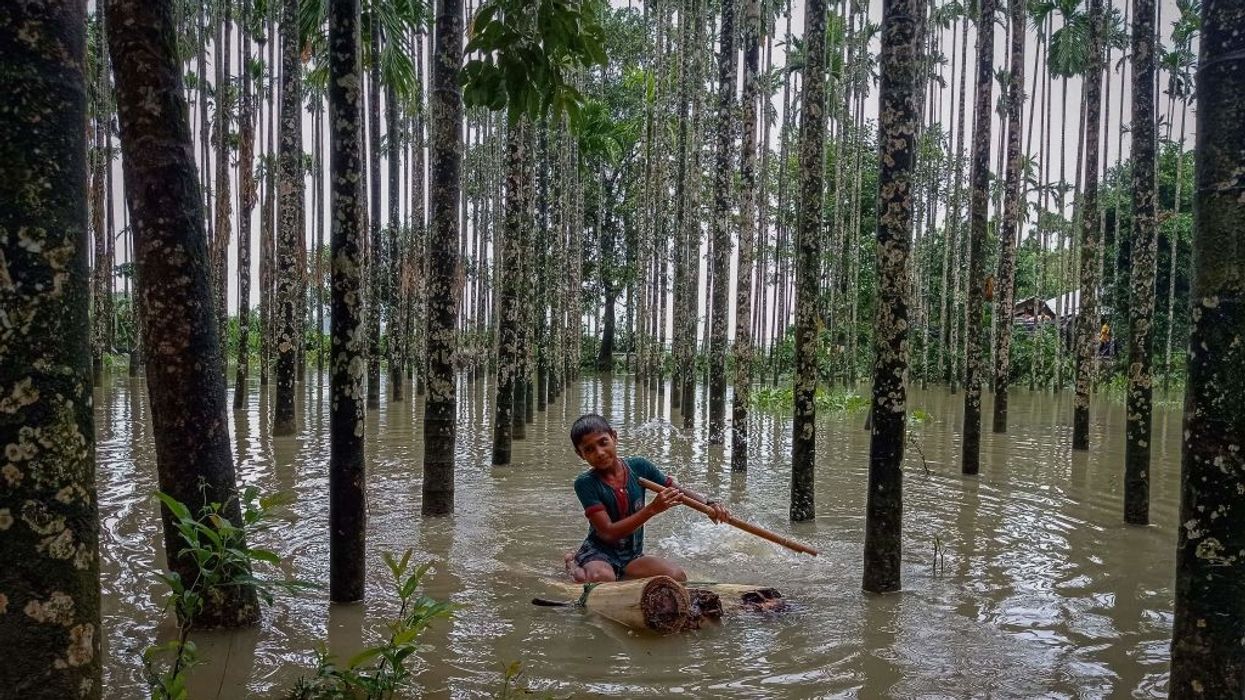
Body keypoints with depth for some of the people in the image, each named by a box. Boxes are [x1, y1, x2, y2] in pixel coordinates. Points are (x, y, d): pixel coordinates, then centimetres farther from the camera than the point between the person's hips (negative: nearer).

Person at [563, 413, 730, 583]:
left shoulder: (638, 466, -4)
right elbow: (608, 533, -23)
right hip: (598, 552, -5)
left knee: (677, 576, -20)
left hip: (632, 555, 5)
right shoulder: (585, 483, -16)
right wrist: (652, 509, -30)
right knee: (602, 578, -38)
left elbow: (679, 492, 4)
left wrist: (709, 504, -16)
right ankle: (575, 568, -1)